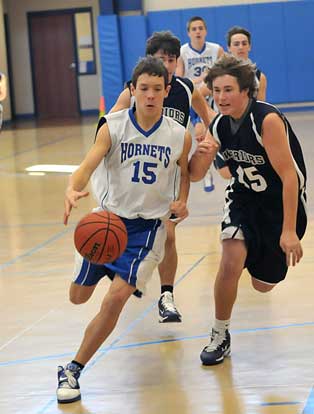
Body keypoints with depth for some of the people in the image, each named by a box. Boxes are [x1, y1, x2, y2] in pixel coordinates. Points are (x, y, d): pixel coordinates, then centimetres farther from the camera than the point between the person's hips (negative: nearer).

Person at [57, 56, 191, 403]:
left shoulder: (179, 136, -5)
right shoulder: (113, 127, -11)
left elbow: (185, 172, 15)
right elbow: (87, 167, -23)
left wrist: (182, 201, -4)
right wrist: (72, 190, -45)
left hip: (148, 225, -1)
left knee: (115, 298, -19)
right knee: (78, 296, 13)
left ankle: (73, 370, -5)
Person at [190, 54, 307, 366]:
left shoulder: (268, 120, -30)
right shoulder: (219, 126, -11)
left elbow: (289, 176, -30)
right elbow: (195, 175, -4)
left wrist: (289, 230, -31)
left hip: (283, 201, -4)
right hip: (244, 197, 4)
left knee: (263, 284, 10)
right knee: (231, 261, -22)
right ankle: (220, 336, -2)